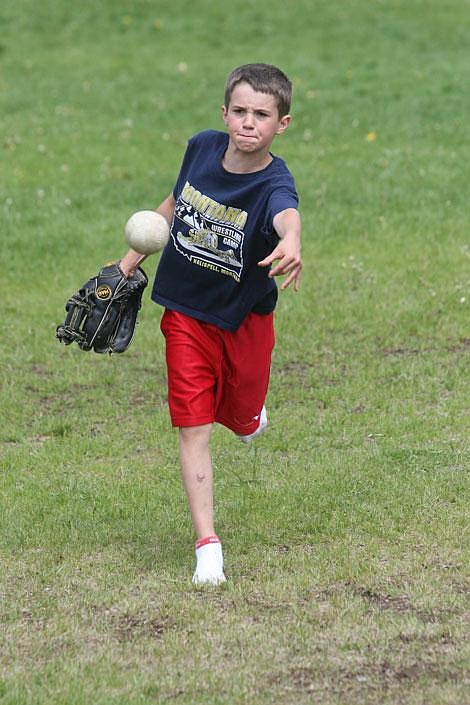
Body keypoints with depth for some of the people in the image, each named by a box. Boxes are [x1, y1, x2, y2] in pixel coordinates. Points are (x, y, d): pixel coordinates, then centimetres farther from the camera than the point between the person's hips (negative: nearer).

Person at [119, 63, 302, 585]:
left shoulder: (273, 183, -25)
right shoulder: (202, 147, -11)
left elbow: (286, 215, -51)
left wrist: (290, 245, -73)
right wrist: (133, 258, 13)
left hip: (244, 320, -2)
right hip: (186, 313, 2)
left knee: (242, 420, 17)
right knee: (193, 427, -5)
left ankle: (246, 413, 55)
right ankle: (207, 545, -2)